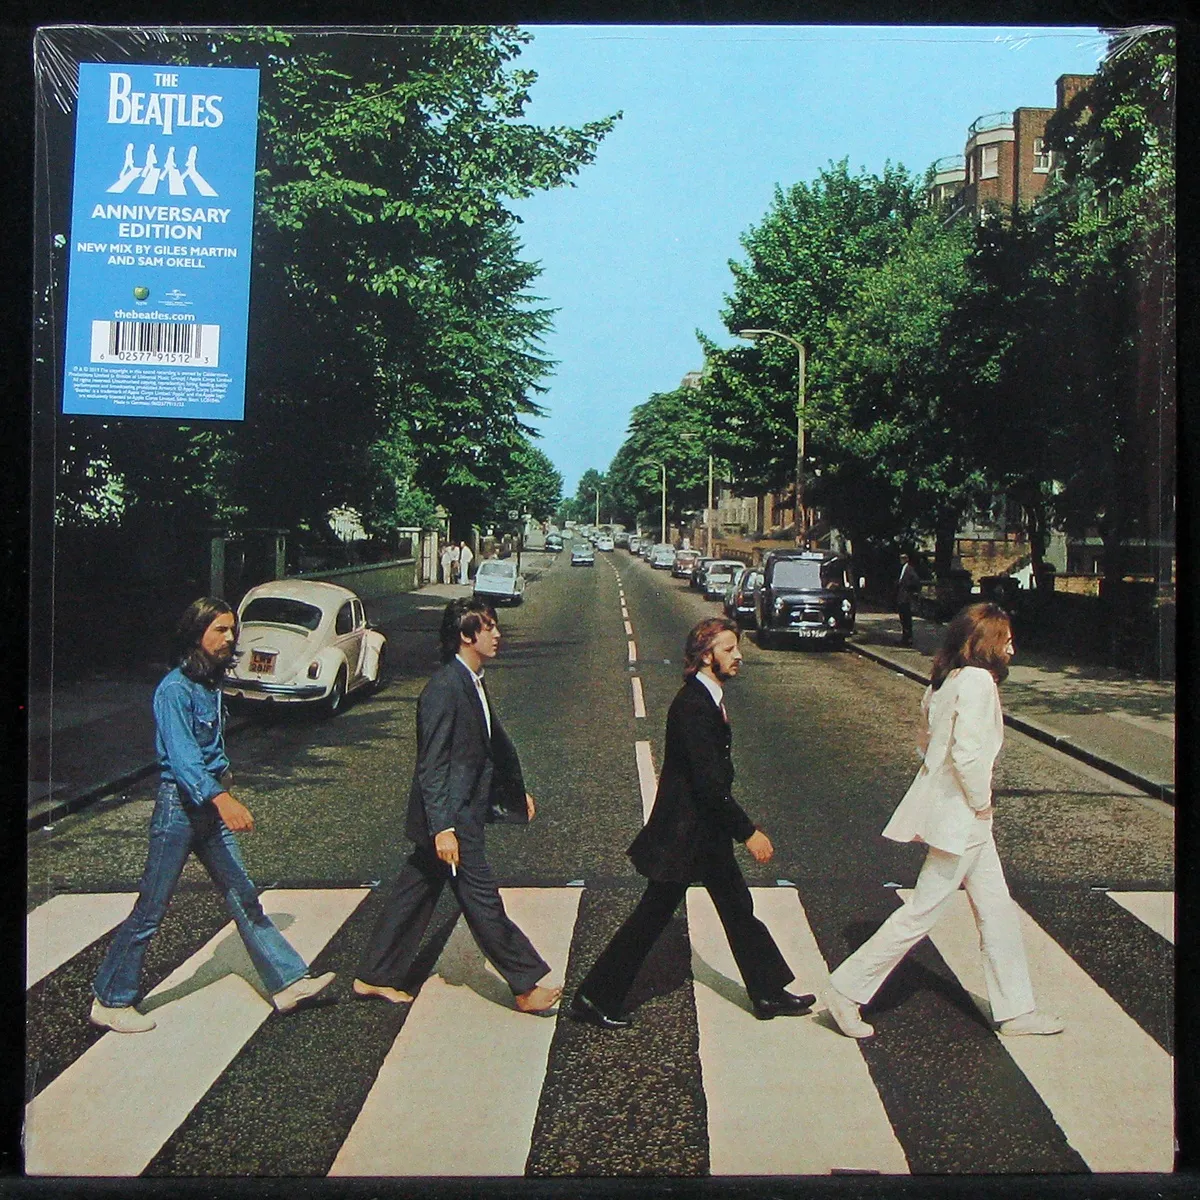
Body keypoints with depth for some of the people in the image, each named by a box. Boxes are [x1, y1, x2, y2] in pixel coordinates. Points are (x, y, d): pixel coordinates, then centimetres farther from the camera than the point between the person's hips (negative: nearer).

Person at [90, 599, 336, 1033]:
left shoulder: (211, 683, 10)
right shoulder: (175, 689, -17)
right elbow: (181, 754, -30)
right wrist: (221, 798, -41)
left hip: (211, 806, 8)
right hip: (179, 805, -8)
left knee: (244, 899, 8)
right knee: (150, 910, 2)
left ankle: (287, 982, 11)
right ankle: (110, 1001, 16)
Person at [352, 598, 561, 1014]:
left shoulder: (472, 683, 11)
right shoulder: (445, 689, -20)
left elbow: (493, 742, 23)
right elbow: (431, 765, -21)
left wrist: (517, 791, 30)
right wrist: (442, 827, -24)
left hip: (464, 812, 10)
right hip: (452, 818, -10)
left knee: (414, 894, 16)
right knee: (483, 900, 0)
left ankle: (373, 978, 27)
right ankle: (527, 986, 9)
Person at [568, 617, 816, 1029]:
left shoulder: (709, 699, 8)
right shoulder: (693, 705, -24)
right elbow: (709, 782, -26)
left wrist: (739, 828, 20)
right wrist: (748, 832, -21)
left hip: (707, 832, 10)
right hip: (683, 835, -10)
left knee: (738, 908, 16)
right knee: (652, 917, 0)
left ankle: (769, 994, 28)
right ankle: (593, 998, 12)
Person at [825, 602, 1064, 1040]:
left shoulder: (946, 680, 9)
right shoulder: (977, 680, -19)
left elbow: (928, 738, 16)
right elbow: (967, 754, -28)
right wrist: (981, 803, -14)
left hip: (961, 814, 10)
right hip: (961, 817, -10)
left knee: (996, 908, 16)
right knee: (923, 911, -1)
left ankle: (1016, 1009, 27)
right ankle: (847, 990, 7)